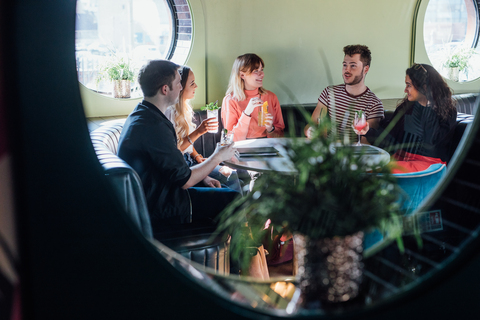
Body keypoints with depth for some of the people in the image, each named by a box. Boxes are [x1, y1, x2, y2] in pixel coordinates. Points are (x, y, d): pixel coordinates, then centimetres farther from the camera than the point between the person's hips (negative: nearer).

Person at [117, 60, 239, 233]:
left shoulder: (139, 115, 7)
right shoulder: (153, 126, -27)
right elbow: (185, 180, -20)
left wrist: (202, 177, 9)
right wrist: (218, 157, -6)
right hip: (162, 212, -10)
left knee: (226, 191, 18)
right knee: (234, 199, -2)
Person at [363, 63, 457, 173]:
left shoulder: (447, 111, -3)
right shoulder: (406, 107, 11)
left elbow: (431, 142, -14)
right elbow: (391, 139, 8)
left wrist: (430, 109, -13)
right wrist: (369, 131, -6)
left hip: (428, 163, -5)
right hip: (401, 158, 5)